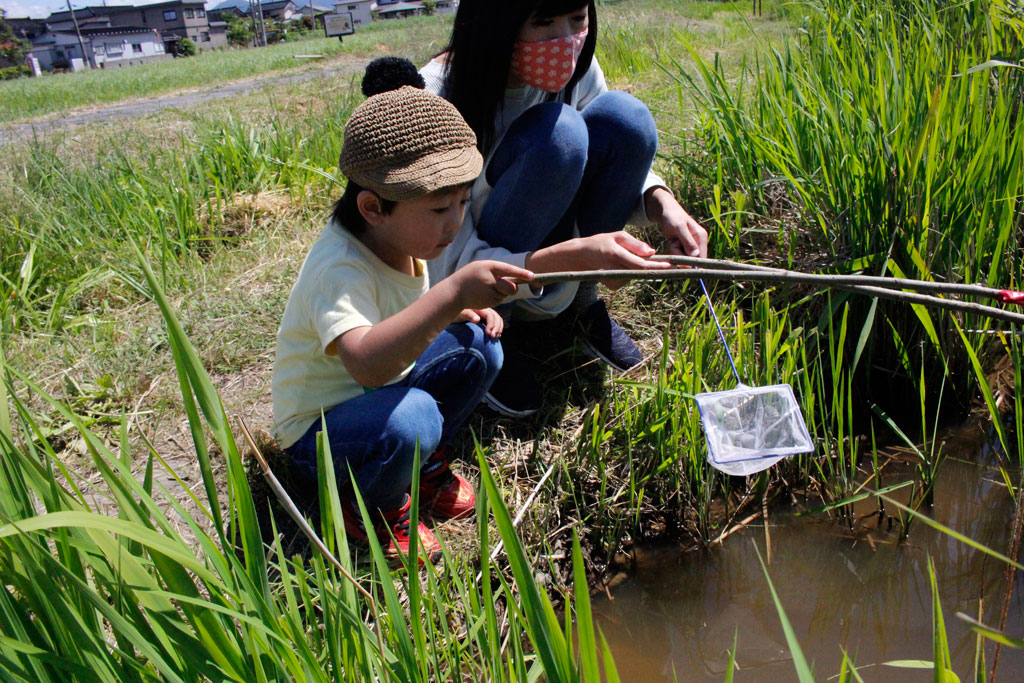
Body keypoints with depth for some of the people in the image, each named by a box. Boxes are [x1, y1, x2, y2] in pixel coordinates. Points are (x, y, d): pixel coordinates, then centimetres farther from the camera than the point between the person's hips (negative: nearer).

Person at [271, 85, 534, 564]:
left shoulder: (400, 238, -5)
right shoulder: (339, 268, -33)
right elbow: (366, 363, -51)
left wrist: (463, 311, -7)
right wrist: (452, 295, -56)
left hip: (380, 392, 8)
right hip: (318, 429, -8)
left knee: (477, 345, -7)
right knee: (411, 418, -38)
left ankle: (425, 463, 10)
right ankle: (373, 510, -4)